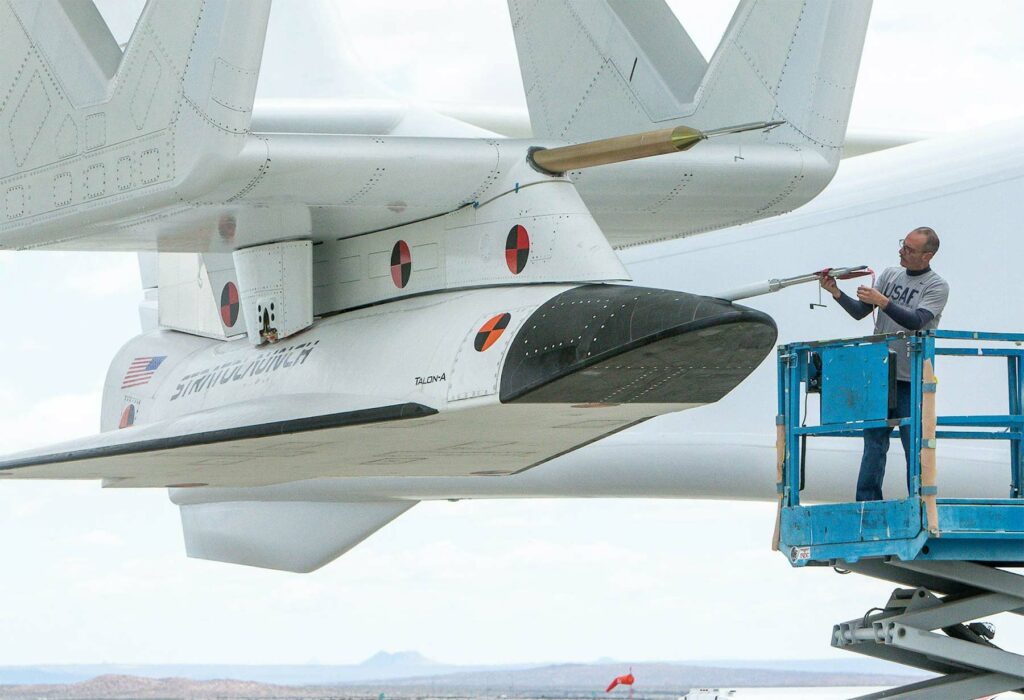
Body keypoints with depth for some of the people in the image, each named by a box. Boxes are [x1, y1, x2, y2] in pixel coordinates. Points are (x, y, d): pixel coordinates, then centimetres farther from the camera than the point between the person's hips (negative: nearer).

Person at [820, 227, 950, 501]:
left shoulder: (937, 286, -4)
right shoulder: (890, 274, 12)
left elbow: (916, 321, -19)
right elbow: (859, 312, 10)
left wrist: (882, 301, -23)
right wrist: (836, 293, -5)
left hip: (911, 380, -5)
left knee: (914, 445, -3)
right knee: (874, 442, 6)